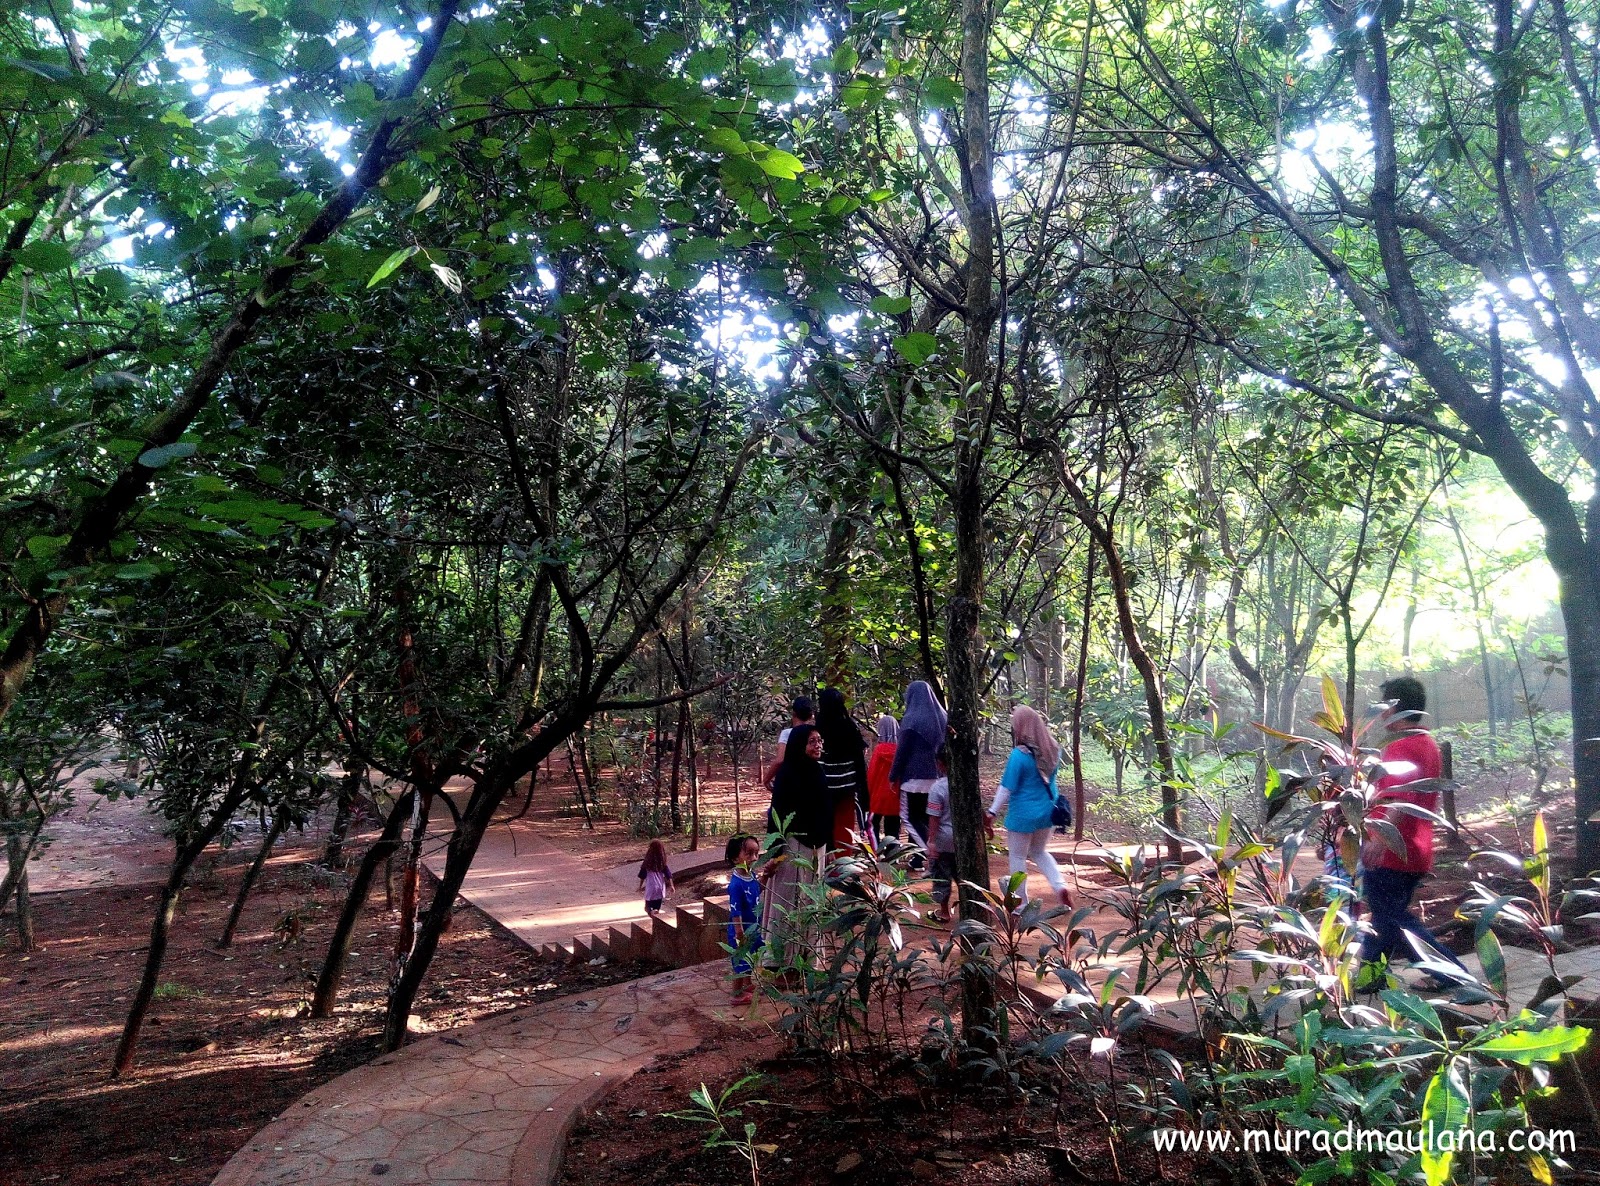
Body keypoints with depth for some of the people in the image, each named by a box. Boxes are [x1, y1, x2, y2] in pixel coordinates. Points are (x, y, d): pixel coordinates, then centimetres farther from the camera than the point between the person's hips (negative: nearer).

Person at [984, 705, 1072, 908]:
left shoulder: (1019, 755, -21)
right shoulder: (1052, 749, -3)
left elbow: (1007, 788, -17)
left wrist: (992, 813, -9)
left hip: (1023, 814, -6)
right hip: (1047, 811, 6)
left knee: (1018, 856, 11)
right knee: (1039, 852, 25)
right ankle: (1060, 885, 5)